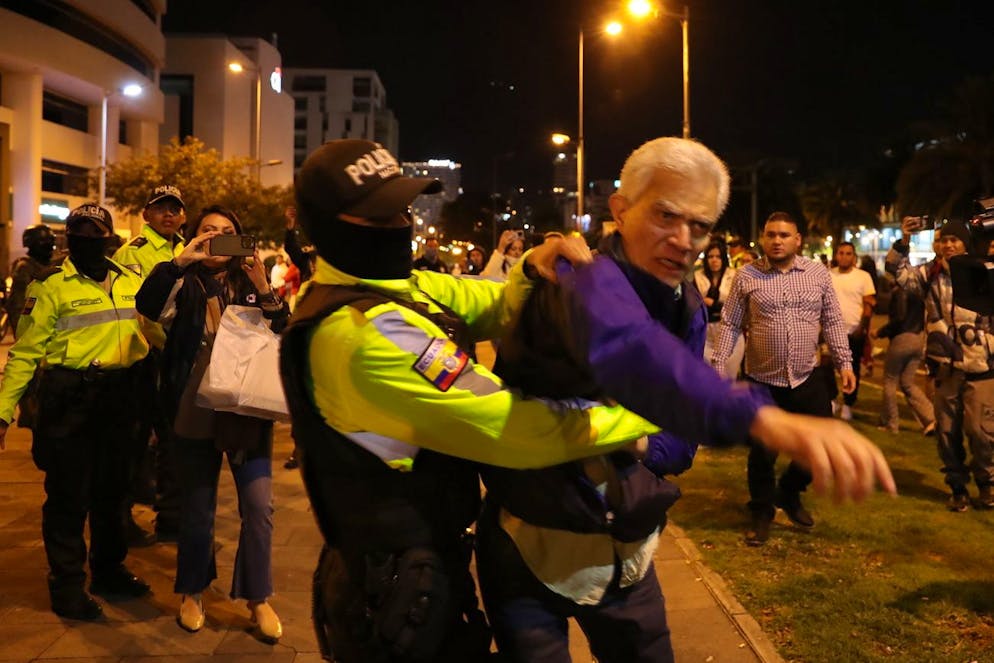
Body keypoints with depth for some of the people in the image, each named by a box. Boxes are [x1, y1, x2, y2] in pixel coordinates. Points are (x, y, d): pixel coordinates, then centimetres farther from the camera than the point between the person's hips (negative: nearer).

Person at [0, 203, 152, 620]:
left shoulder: (131, 281, 7)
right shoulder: (52, 287, -5)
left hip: (120, 398, 5)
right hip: (70, 401, -4)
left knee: (112, 490, 17)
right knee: (68, 495, 4)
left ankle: (108, 569, 33)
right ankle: (67, 585, 19)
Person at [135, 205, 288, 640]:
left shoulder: (252, 284, 7)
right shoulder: (186, 284, 3)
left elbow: (284, 338, -3)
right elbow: (148, 306, -17)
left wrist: (265, 292, -16)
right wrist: (181, 261, -24)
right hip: (195, 411, 0)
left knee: (258, 506, -1)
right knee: (197, 508, 12)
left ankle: (258, 599, 14)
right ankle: (192, 592, 31)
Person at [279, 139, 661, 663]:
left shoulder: (393, 285, 2)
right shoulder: (369, 332, -30)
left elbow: (495, 309, 3)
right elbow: (515, 428, -30)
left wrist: (531, 270, -19)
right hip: (401, 585, -9)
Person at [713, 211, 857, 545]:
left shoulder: (818, 273, 1)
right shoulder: (747, 276, -3)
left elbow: (833, 321, 6)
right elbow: (730, 324, 0)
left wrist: (845, 362, 0)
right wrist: (717, 365, -6)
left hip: (808, 379, 2)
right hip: (763, 381, -2)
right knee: (762, 453, 5)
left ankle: (789, 493, 36)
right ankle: (762, 513, 28)